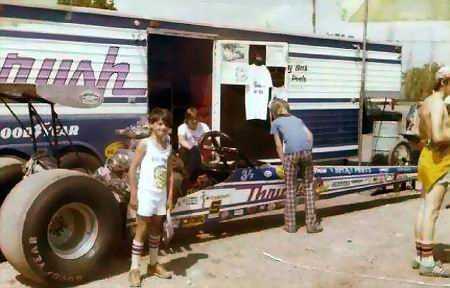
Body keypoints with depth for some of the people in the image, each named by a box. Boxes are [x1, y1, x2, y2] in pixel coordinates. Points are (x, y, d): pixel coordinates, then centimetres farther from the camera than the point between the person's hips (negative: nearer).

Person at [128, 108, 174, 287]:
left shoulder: (168, 147, 7)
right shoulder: (145, 144, -9)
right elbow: (132, 169, -9)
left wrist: (170, 196, 7)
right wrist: (133, 194, -12)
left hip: (161, 194, 5)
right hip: (146, 194, -5)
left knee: (156, 230, 16)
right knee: (142, 230, -1)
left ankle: (154, 264, 30)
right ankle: (134, 269, 8)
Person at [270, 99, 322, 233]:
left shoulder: (275, 123, 17)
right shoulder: (297, 119, 28)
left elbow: (279, 145, 11)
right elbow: (310, 135, 16)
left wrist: (283, 162, 16)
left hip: (291, 154, -3)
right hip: (306, 151, 3)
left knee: (290, 189, 9)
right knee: (308, 186, 13)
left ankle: (290, 224, 12)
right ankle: (311, 223, 13)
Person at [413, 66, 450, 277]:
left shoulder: (427, 103, 13)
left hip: (428, 157, 10)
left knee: (424, 208, 12)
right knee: (431, 211, -7)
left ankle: (420, 256, 19)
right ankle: (427, 262, -2)